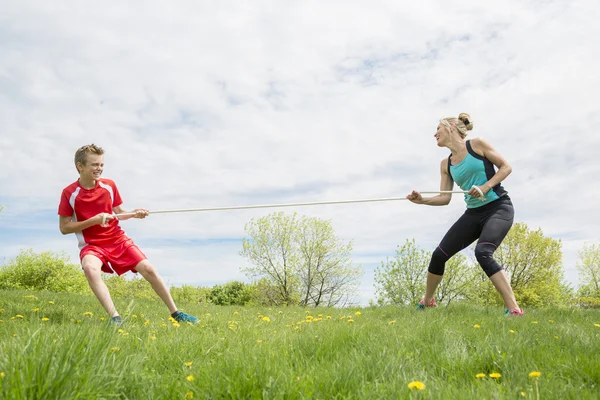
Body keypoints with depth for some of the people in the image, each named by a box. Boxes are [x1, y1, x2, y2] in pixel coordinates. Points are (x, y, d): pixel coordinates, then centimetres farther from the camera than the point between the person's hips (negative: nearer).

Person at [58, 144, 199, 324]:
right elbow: (64, 228, -8)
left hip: (118, 239, 3)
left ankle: (175, 313, 3)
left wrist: (134, 213, -10)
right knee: (90, 268, -37)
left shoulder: (109, 185, -1)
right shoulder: (69, 193, -10)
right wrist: (94, 220, -20)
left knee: (148, 268, -10)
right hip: (91, 245, -3)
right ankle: (115, 317, -30)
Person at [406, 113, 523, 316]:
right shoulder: (446, 164, 9)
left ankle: (514, 309, -23)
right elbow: (445, 198, 7)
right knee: (439, 254, 1)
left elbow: (506, 167, -4)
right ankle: (427, 302, 22)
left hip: (498, 208, -6)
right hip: (473, 213, 6)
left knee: (483, 253, -30)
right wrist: (422, 200, -10)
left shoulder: (477, 144, -6)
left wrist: (485, 187, -18)